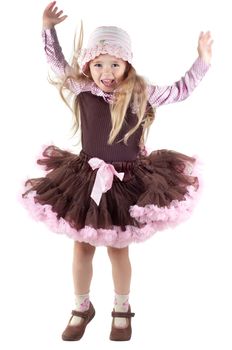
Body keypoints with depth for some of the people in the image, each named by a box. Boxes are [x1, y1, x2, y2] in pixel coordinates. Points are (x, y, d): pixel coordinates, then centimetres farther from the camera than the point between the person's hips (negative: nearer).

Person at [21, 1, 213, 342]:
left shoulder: (141, 94, -8)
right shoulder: (82, 90, -4)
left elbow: (179, 91, 2)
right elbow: (57, 64, 10)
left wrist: (202, 61, -1)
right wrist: (48, 29, 4)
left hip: (127, 182, -2)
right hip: (86, 178, 2)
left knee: (118, 249, 10)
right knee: (82, 247, 11)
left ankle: (122, 310, 32)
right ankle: (82, 308, 32)